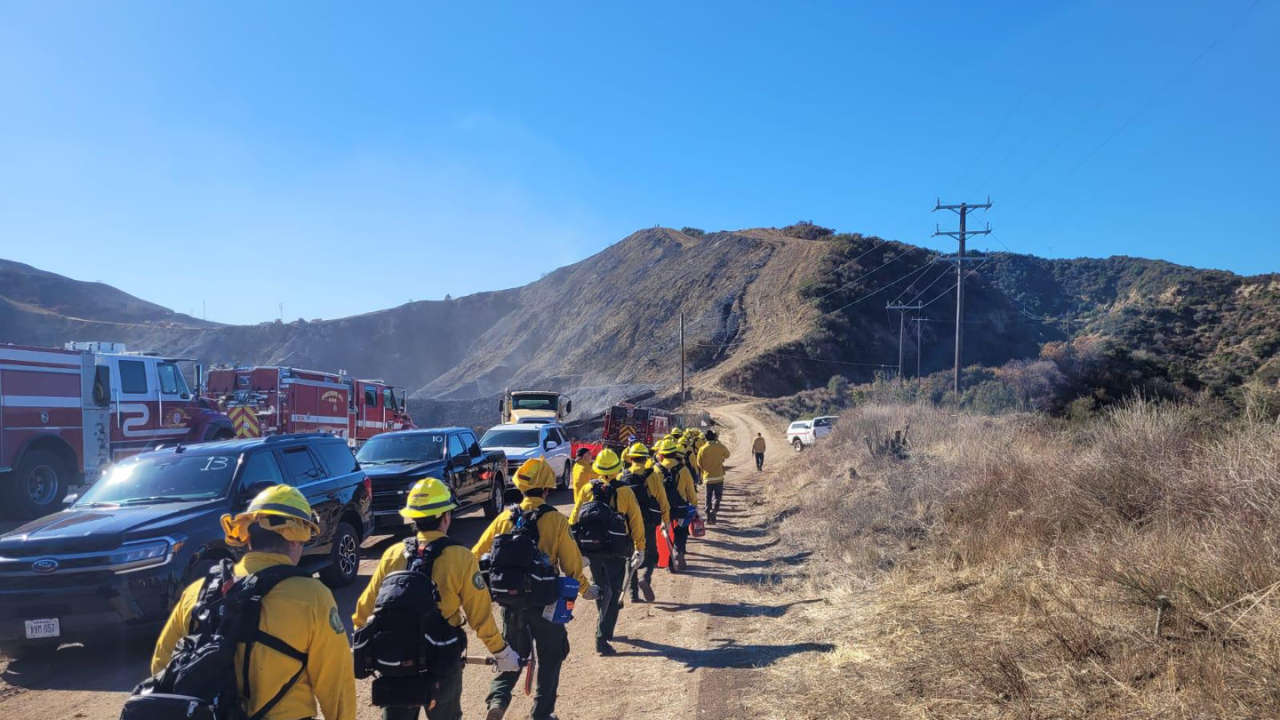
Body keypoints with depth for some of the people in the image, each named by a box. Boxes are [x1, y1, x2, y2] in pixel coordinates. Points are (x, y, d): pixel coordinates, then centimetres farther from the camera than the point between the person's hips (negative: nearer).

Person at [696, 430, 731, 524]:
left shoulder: (703, 449, -7)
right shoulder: (720, 446, -8)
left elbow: (699, 463, 1)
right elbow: (727, 455, 12)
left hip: (707, 477, 1)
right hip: (718, 476, -1)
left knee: (708, 496, 12)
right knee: (718, 495, 8)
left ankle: (708, 518, 12)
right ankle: (714, 510, -18)